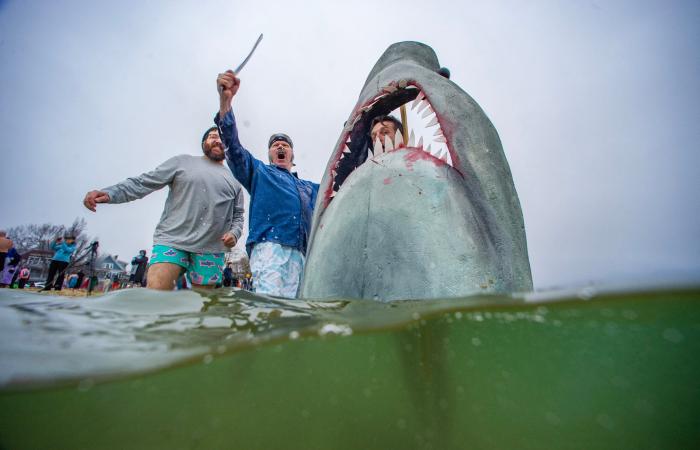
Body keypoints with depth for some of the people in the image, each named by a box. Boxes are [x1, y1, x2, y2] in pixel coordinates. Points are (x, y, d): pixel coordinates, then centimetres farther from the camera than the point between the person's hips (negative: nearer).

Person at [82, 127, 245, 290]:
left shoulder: (233, 180, 18)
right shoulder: (183, 161, 11)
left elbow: (238, 215, 18)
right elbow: (144, 183, 5)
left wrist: (234, 233, -3)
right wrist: (109, 193, -11)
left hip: (210, 248, 3)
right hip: (173, 239, -2)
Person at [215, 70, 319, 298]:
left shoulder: (309, 188, 36)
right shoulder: (259, 173, 22)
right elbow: (233, 146, 7)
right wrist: (225, 100, -7)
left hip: (301, 255, 5)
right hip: (269, 246, -5)